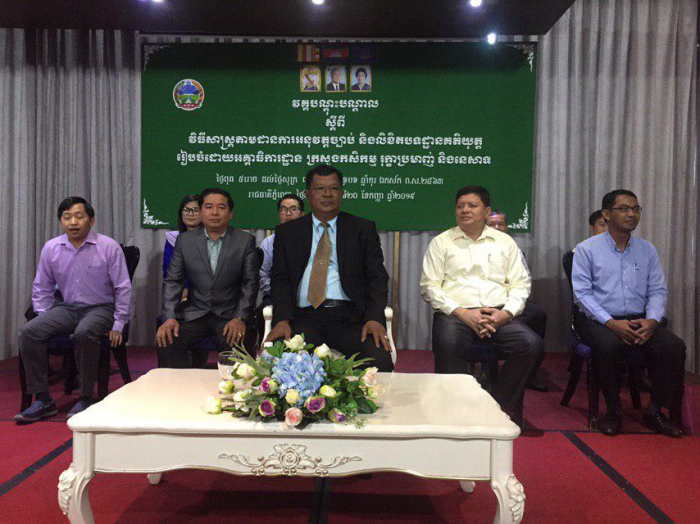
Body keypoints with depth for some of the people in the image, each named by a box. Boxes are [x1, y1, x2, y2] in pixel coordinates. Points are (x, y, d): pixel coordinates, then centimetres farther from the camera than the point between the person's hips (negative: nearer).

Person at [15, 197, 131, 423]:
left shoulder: (109, 247, -6)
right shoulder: (51, 248, 5)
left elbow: (123, 289, -3)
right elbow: (41, 289, 16)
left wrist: (118, 325, -7)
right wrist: (46, 321, 5)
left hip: (99, 309, -4)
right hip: (66, 308, 5)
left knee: (84, 334, -36)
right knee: (28, 332, -20)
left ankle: (85, 398, -19)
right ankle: (42, 399, -10)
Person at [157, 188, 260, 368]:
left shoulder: (246, 241, 1)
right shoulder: (185, 240, 6)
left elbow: (250, 283, -1)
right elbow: (173, 281, 6)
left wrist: (240, 318, -13)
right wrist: (169, 317, -8)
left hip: (229, 315, -2)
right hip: (195, 313, 2)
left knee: (237, 345, -31)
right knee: (166, 342, -23)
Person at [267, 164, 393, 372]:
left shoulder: (363, 229, 14)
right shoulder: (286, 232, 16)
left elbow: (377, 278, 5)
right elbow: (281, 280, 8)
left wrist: (375, 319, -12)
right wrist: (282, 320, -10)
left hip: (351, 317, 0)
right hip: (306, 318, 1)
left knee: (380, 360, -29)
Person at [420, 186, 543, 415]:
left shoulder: (505, 242, 20)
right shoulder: (441, 242, 12)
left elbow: (521, 284, 13)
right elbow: (429, 287, 3)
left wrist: (507, 312, -7)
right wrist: (462, 313, -11)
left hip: (499, 315, 3)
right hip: (455, 314, -2)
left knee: (532, 345, -25)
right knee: (448, 345, -36)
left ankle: (498, 409, -12)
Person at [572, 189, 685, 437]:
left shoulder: (647, 250, 15)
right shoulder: (587, 249, 1)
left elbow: (658, 291, 10)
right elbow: (582, 293, -8)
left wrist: (652, 321, -11)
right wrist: (612, 323, -20)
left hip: (639, 320, 4)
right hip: (598, 321, -4)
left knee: (674, 346, -22)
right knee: (609, 345, -36)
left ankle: (655, 411, -5)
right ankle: (613, 411, -13)